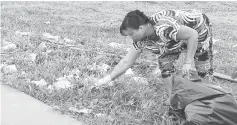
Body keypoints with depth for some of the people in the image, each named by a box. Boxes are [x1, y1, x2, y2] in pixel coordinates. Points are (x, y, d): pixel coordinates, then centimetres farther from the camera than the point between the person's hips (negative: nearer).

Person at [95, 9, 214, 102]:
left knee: (203, 70, -5)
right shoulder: (141, 40, -17)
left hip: (198, 29, -6)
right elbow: (126, 62, -10)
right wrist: (107, 79, -13)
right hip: (179, 38, 6)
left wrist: (188, 62, -34)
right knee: (164, 63, -8)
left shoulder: (162, 27, -42)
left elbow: (193, 35, -35)